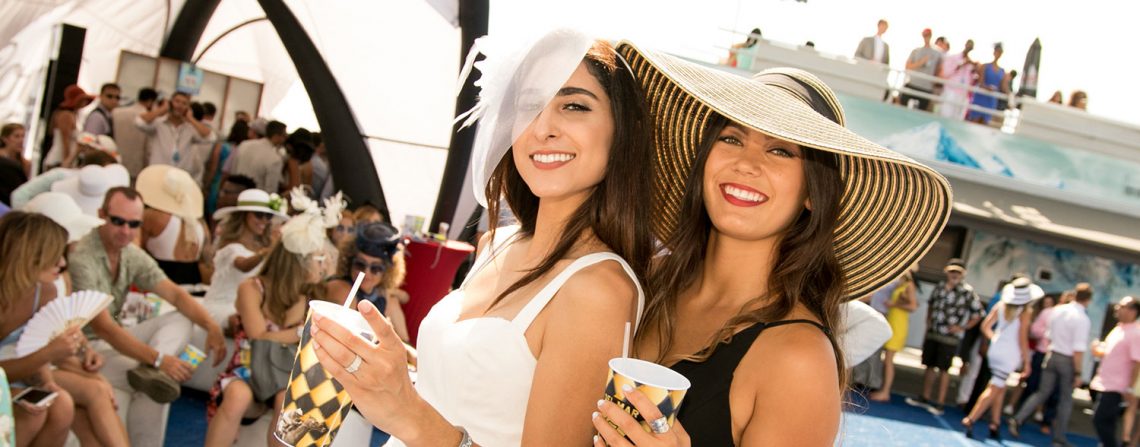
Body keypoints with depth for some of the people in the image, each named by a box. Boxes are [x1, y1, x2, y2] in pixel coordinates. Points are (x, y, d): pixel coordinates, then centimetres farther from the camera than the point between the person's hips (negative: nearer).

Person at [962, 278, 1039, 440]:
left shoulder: (1000, 306, 4)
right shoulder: (1025, 313, -11)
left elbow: (985, 327, 5)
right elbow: (1022, 339, -12)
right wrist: (1026, 361, -4)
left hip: (995, 351, 6)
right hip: (1010, 354, -6)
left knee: (1000, 388, 18)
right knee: (994, 389, -5)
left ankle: (995, 424, 20)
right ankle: (970, 419, -14)